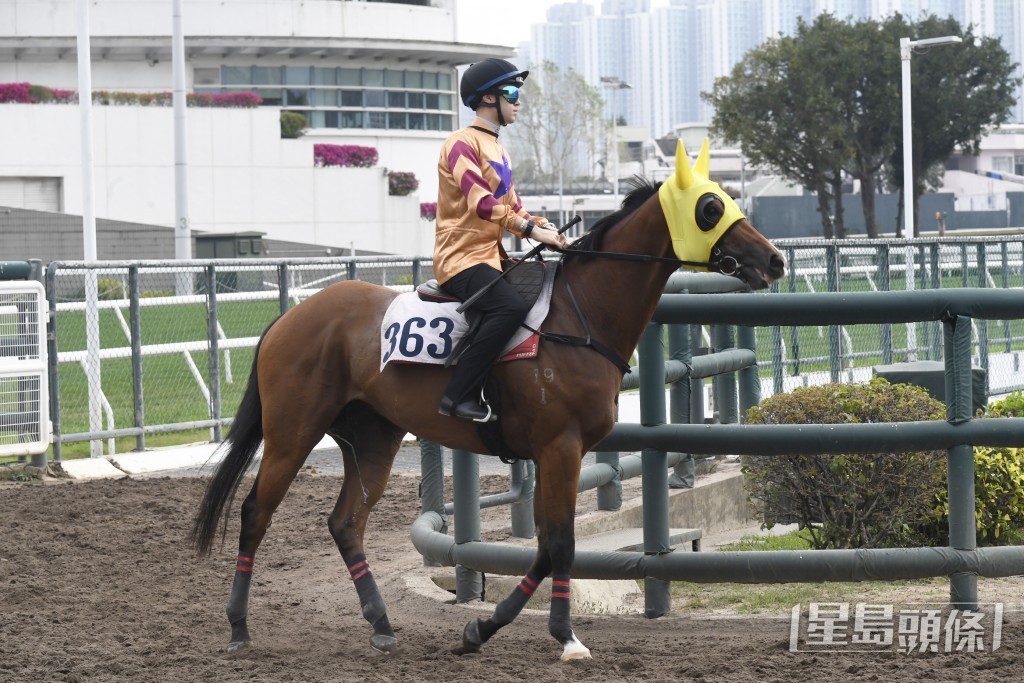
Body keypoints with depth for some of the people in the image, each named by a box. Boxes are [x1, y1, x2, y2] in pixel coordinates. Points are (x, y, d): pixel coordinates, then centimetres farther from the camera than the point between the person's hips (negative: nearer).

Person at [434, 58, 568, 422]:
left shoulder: (498, 150, 22)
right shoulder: (463, 143, -8)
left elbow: (512, 206, 22)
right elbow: (481, 203, -19)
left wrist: (547, 229, 4)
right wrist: (531, 229, -22)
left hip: (492, 256, 10)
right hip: (462, 256, -10)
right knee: (511, 307, -32)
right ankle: (461, 395, -32)